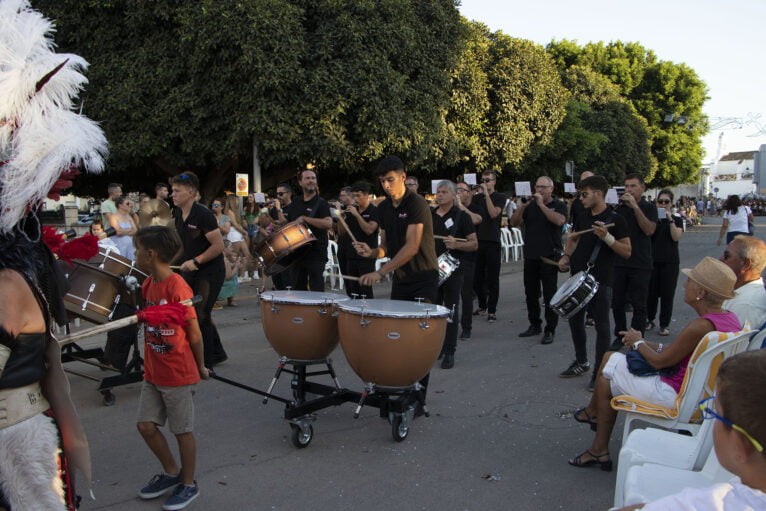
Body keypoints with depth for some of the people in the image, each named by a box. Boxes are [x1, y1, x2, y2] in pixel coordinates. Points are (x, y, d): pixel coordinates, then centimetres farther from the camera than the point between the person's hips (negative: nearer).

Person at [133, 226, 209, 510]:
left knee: (183, 431, 6)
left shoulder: (178, 288, -22)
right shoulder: (148, 285, 4)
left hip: (179, 375, -8)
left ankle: (188, 485, 25)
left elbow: (195, 333, -14)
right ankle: (171, 473, 32)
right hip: (153, 373, 8)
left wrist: (200, 367, -5)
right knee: (146, 425, 11)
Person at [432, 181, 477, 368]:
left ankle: (449, 353, 5)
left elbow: (474, 244, -7)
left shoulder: (461, 216, -2)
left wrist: (456, 244, -23)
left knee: (450, 312, -2)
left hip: (452, 270, -5)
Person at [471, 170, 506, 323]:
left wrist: (486, 193, -15)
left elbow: (493, 214, -15)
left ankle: (492, 310, 5)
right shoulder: (476, 197, 14)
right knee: (477, 277, 7)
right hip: (478, 241, 4)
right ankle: (482, 305, 23)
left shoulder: (500, 197, 2)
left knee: (492, 278, -1)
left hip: (492, 242, -4)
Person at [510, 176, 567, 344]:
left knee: (549, 295, -2)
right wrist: (522, 206, -13)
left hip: (549, 256, -5)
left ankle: (550, 330, 4)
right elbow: (514, 222, 2)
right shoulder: (530, 205, 11)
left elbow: (560, 221, -21)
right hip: (530, 255, 5)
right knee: (531, 293, 11)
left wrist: (541, 205, -19)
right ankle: (535, 325, 24)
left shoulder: (558, 205, 0)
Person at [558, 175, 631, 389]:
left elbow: (627, 251, -10)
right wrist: (566, 255, 8)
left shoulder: (614, 219, -8)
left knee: (601, 326, 0)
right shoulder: (583, 217, 10)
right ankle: (581, 362, 32)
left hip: (600, 281, -7)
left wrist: (606, 237, -23)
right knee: (575, 320, 15)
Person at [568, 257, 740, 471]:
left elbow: (660, 361, -19)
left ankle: (593, 411, 33)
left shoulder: (700, 327, -28)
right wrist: (647, 344, 7)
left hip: (676, 397, -9)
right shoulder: (731, 319, 1)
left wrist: (638, 342, 0)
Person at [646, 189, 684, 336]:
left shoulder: (677, 219, 4)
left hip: (670, 261, -1)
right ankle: (650, 319, 19)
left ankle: (665, 324, 8)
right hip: (653, 259, 1)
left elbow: (676, 237, -11)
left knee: (667, 293, 0)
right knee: (651, 292, 2)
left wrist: (670, 219, -17)